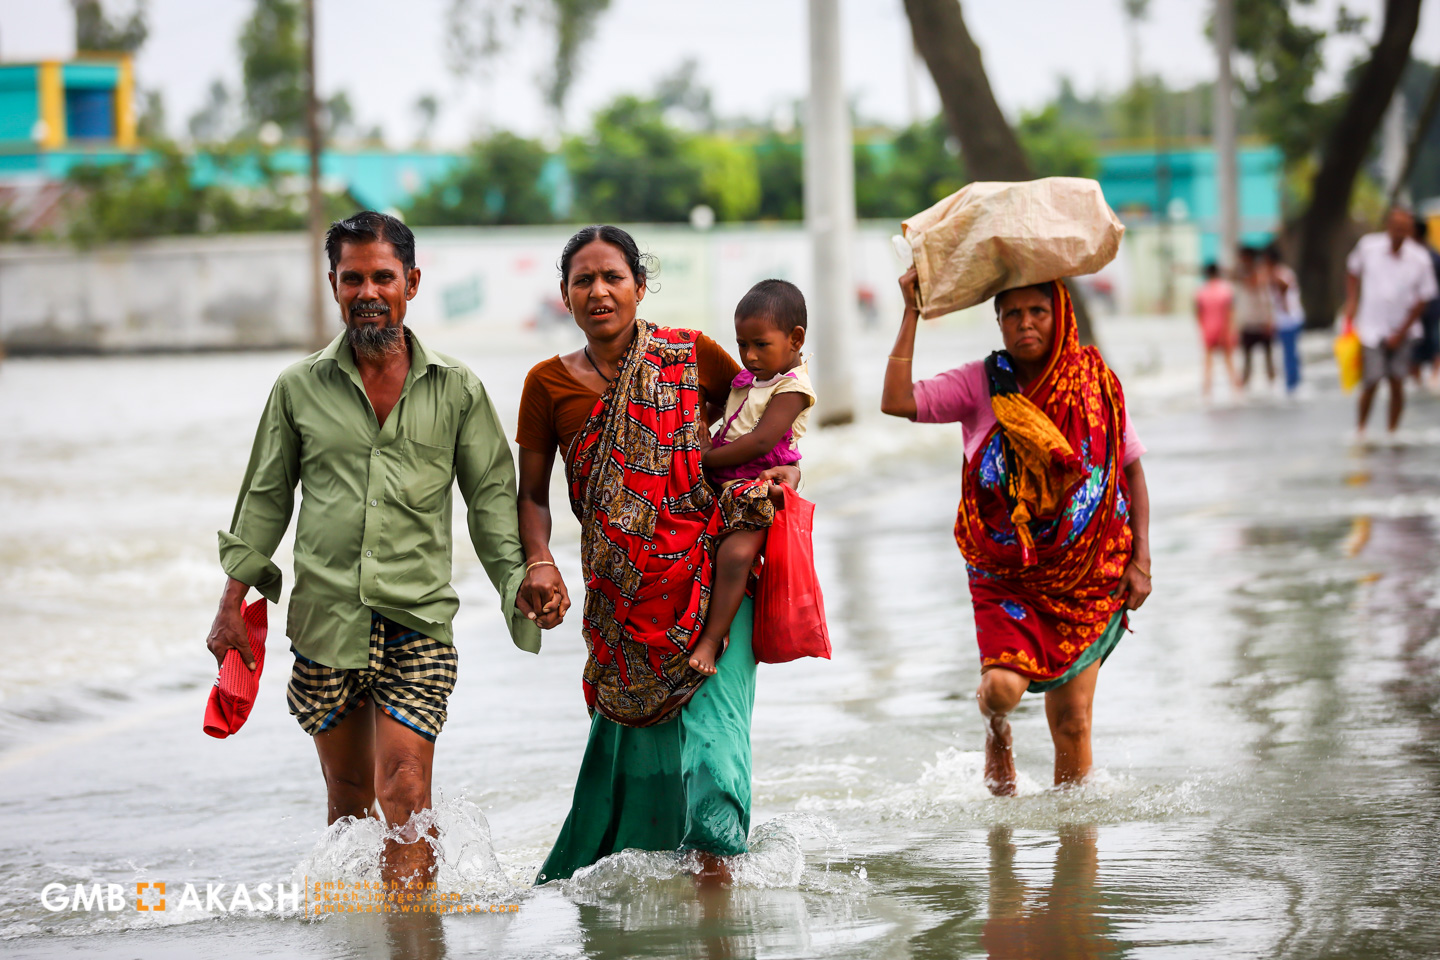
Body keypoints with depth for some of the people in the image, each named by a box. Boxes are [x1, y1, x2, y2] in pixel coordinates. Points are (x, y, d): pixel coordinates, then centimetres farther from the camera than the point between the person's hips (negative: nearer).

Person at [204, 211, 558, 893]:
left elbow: (491, 495, 7)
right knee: (349, 797, 11)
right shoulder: (300, 388, 7)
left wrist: (518, 577, -9)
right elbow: (266, 497, 13)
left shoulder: (456, 389, 6)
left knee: (404, 793, -13)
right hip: (324, 617, 1)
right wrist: (233, 600, 9)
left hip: (417, 617, -1)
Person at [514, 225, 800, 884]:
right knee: (630, 731, 2)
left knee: (706, 723, -14)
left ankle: (714, 865, -12)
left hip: (710, 577, -1)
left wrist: (783, 468, -2)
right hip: (621, 598, 1)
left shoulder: (691, 356, 3)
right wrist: (540, 563, -7)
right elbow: (532, 495, 10)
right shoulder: (549, 384, 6)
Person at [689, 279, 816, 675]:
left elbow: (760, 442, -21)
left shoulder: (793, 387, -12)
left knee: (735, 551, -30)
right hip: (723, 486, 10)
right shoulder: (749, 378, 13)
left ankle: (711, 639, -27)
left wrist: (706, 459, -16)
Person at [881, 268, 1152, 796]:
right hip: (1005, 572, -1)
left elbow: (1132, 469, 7)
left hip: (1087, 574, 1)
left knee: (1072, 720, 0)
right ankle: (997, 732, 15)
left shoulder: (1097, 385, -2)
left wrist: (1140, 559, 1)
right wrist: (912, 313, -19)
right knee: (1004, 686, -21)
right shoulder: (980, 384, -5)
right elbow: (896, 401, -18)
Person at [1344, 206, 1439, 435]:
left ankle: (1393, 433, 12)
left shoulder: (1420, 259, -11)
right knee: (1371, 382, -8)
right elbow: (1352, 270, 12)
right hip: (1371, 328, -1)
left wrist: (1401, 332, -6)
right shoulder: (1368, 246, -9)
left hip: (1400, 331, 1)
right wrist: (1351, 302, 3)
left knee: (1397, 382, 0)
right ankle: (1360, 430, 10)